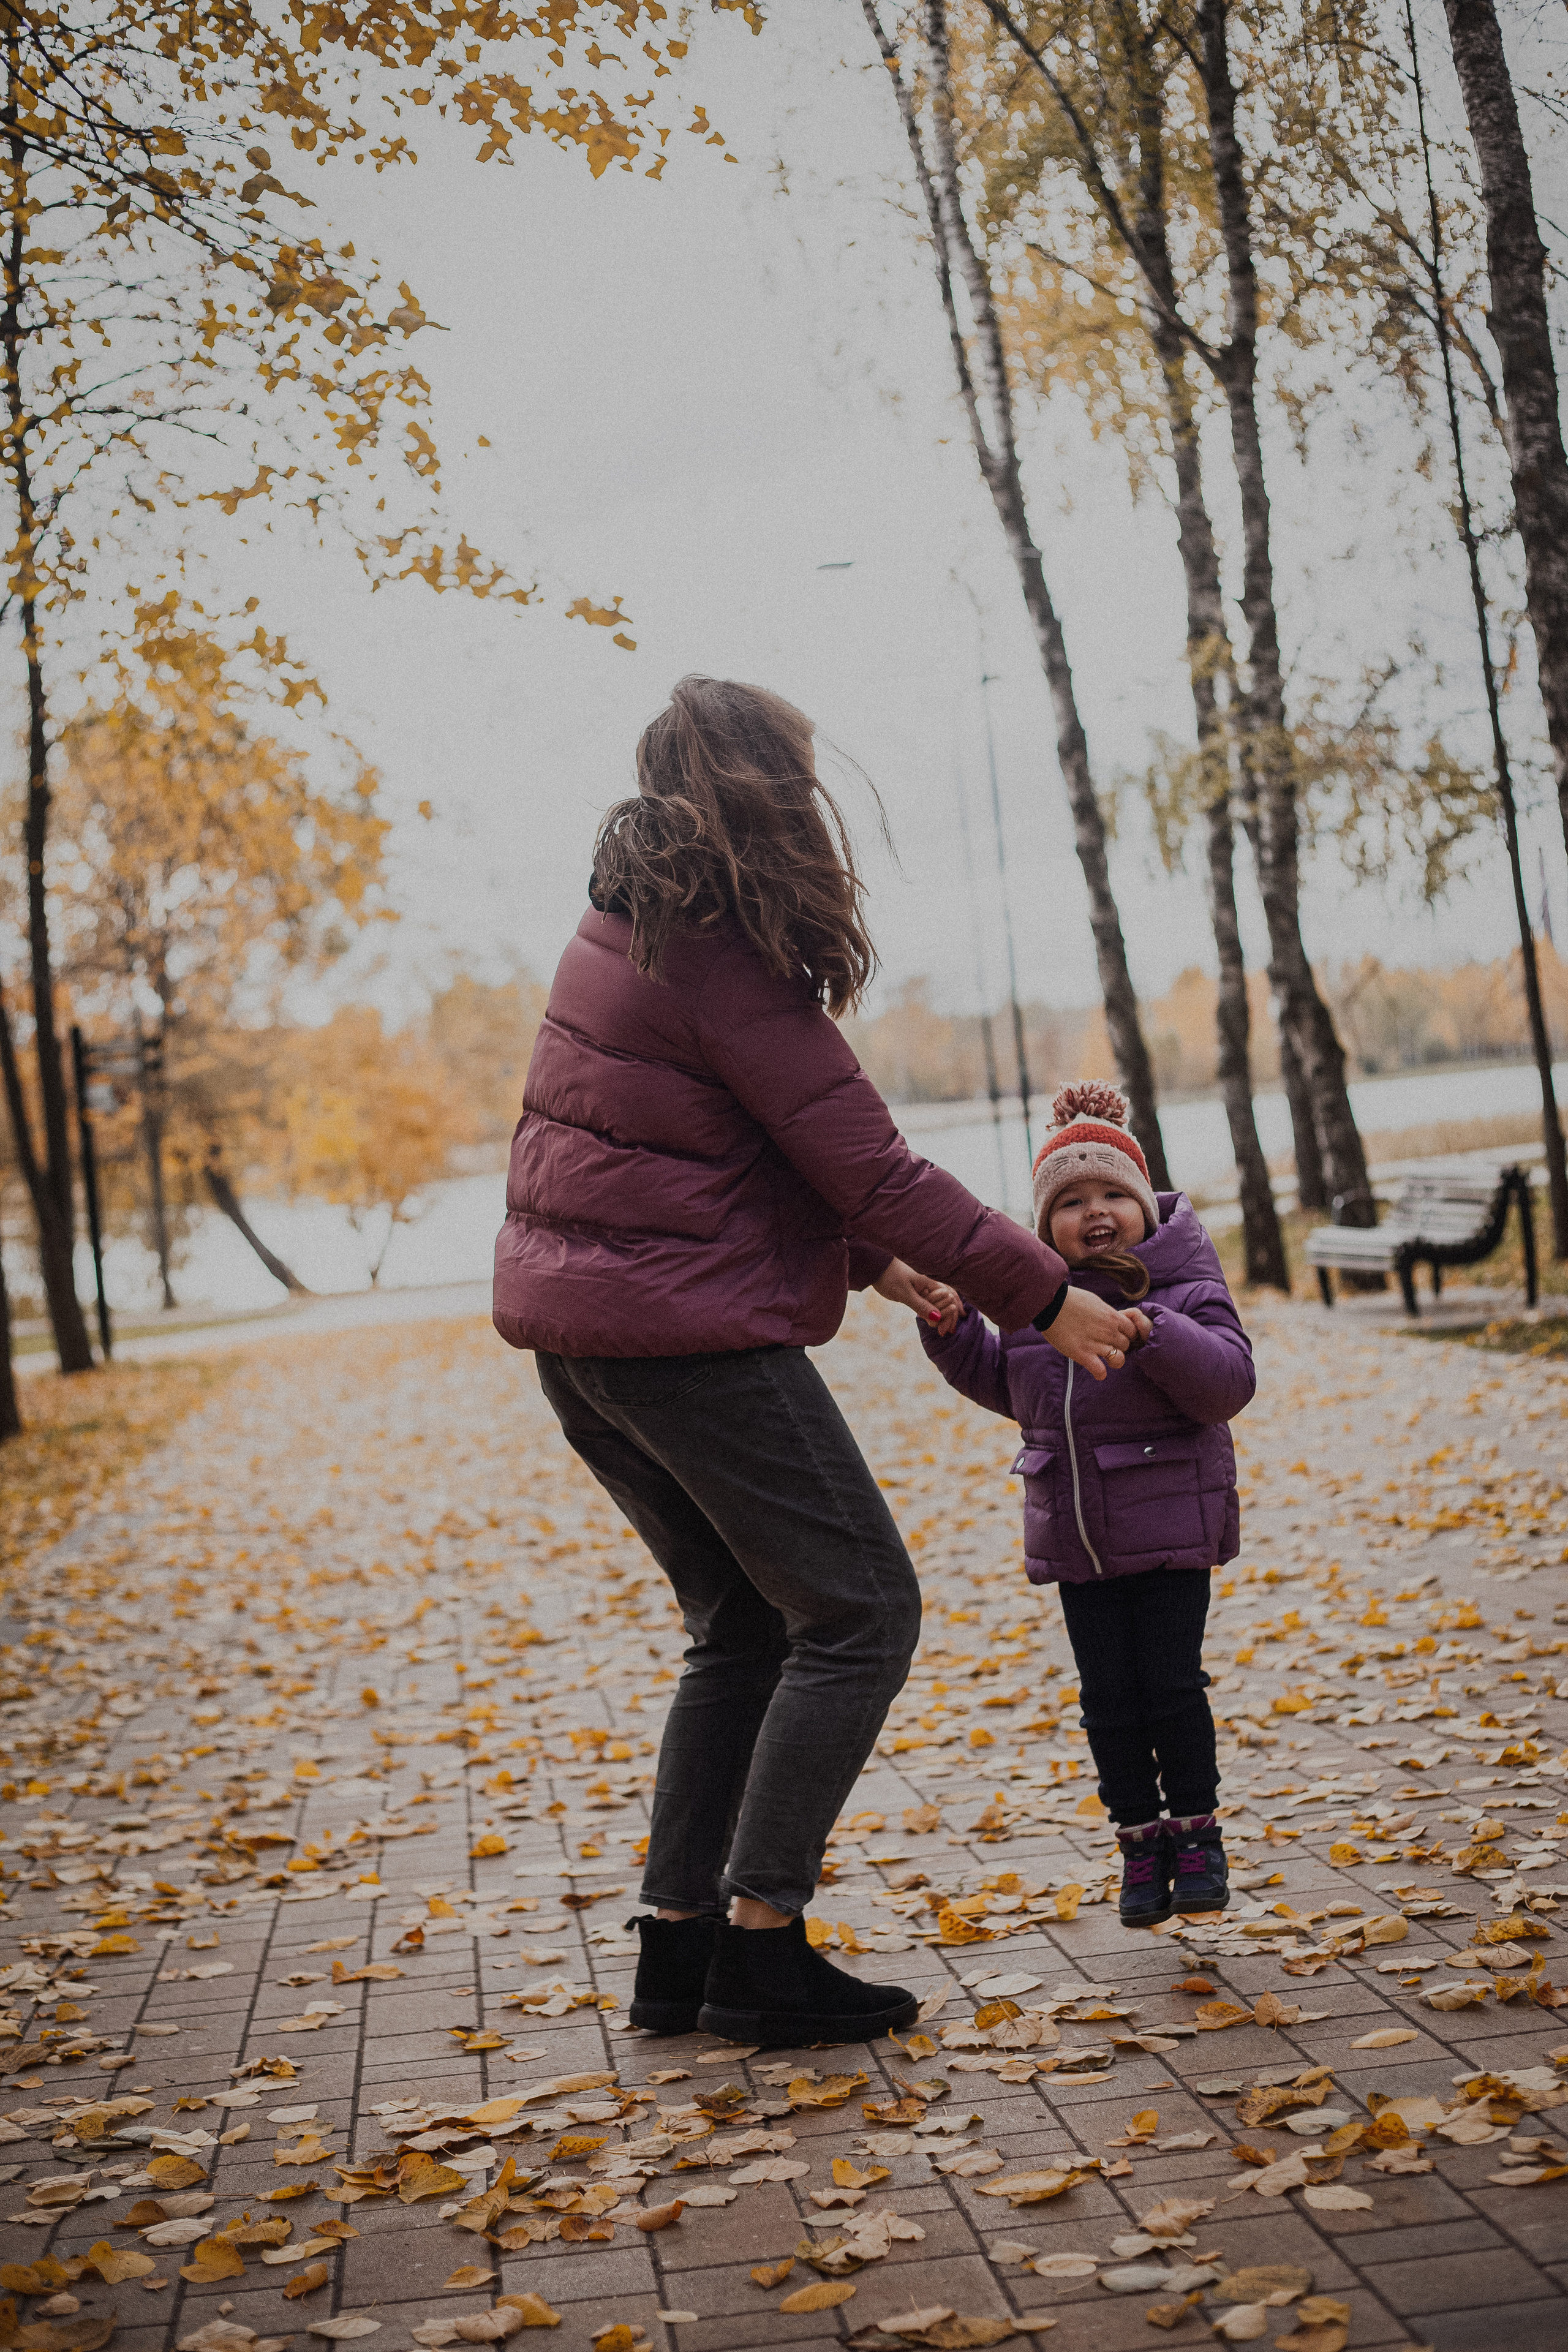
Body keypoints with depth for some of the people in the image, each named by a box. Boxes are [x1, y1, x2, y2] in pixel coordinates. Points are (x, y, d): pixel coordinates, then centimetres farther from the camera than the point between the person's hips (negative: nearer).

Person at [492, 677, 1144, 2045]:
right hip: (685, 1330, -10)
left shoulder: (627, 930, 13)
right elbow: (871, 1166, -17)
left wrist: (867, 1260, 18)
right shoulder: (723, 961, -17)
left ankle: (679, 1943, 19)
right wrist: (1046, 1298, -9)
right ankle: (761, 1947, 2)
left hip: (576, 1329, 10)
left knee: (748, 1627, 17)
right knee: (859, 1615, 0)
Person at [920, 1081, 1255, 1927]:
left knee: (1171, 1683, -2)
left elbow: (1230, 1380, -22)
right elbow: (1008, 1390, 19)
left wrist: (1150, 1331, -35)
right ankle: (1140, 1840, 20)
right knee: (1108, 1696, 6)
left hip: (1169, 1526, -4)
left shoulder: (1181, 1285, -9)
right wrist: (953, 1329, 4)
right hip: (1075, 1534, 4)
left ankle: (1196, 1830, 17)